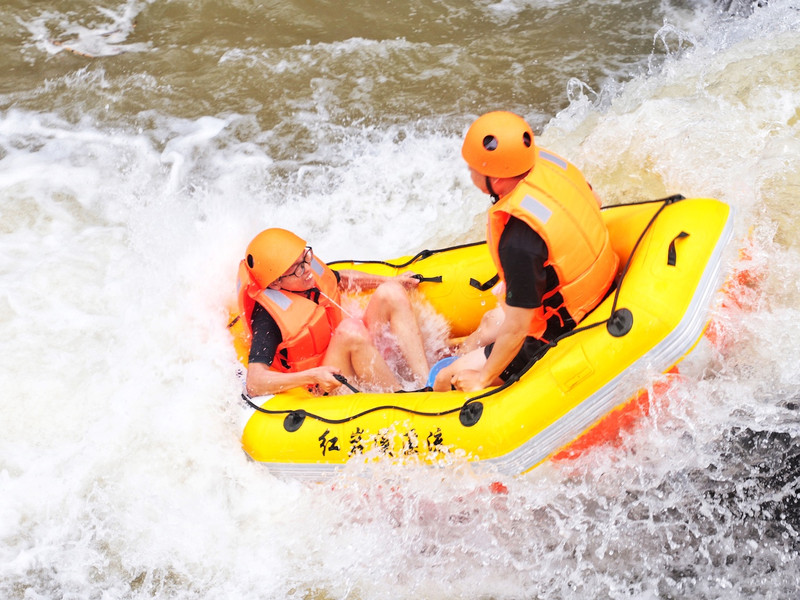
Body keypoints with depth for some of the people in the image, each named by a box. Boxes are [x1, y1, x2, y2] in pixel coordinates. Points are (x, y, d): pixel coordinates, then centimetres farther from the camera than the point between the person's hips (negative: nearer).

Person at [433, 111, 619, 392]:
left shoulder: (518, 243, -37)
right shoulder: (546, 162, -13)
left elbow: (516, 329, -28)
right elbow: (594, 202, 10)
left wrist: (482, 379, -12)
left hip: (559, 336, -9)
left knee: (446, 381, 0)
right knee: (494, 319, 32)